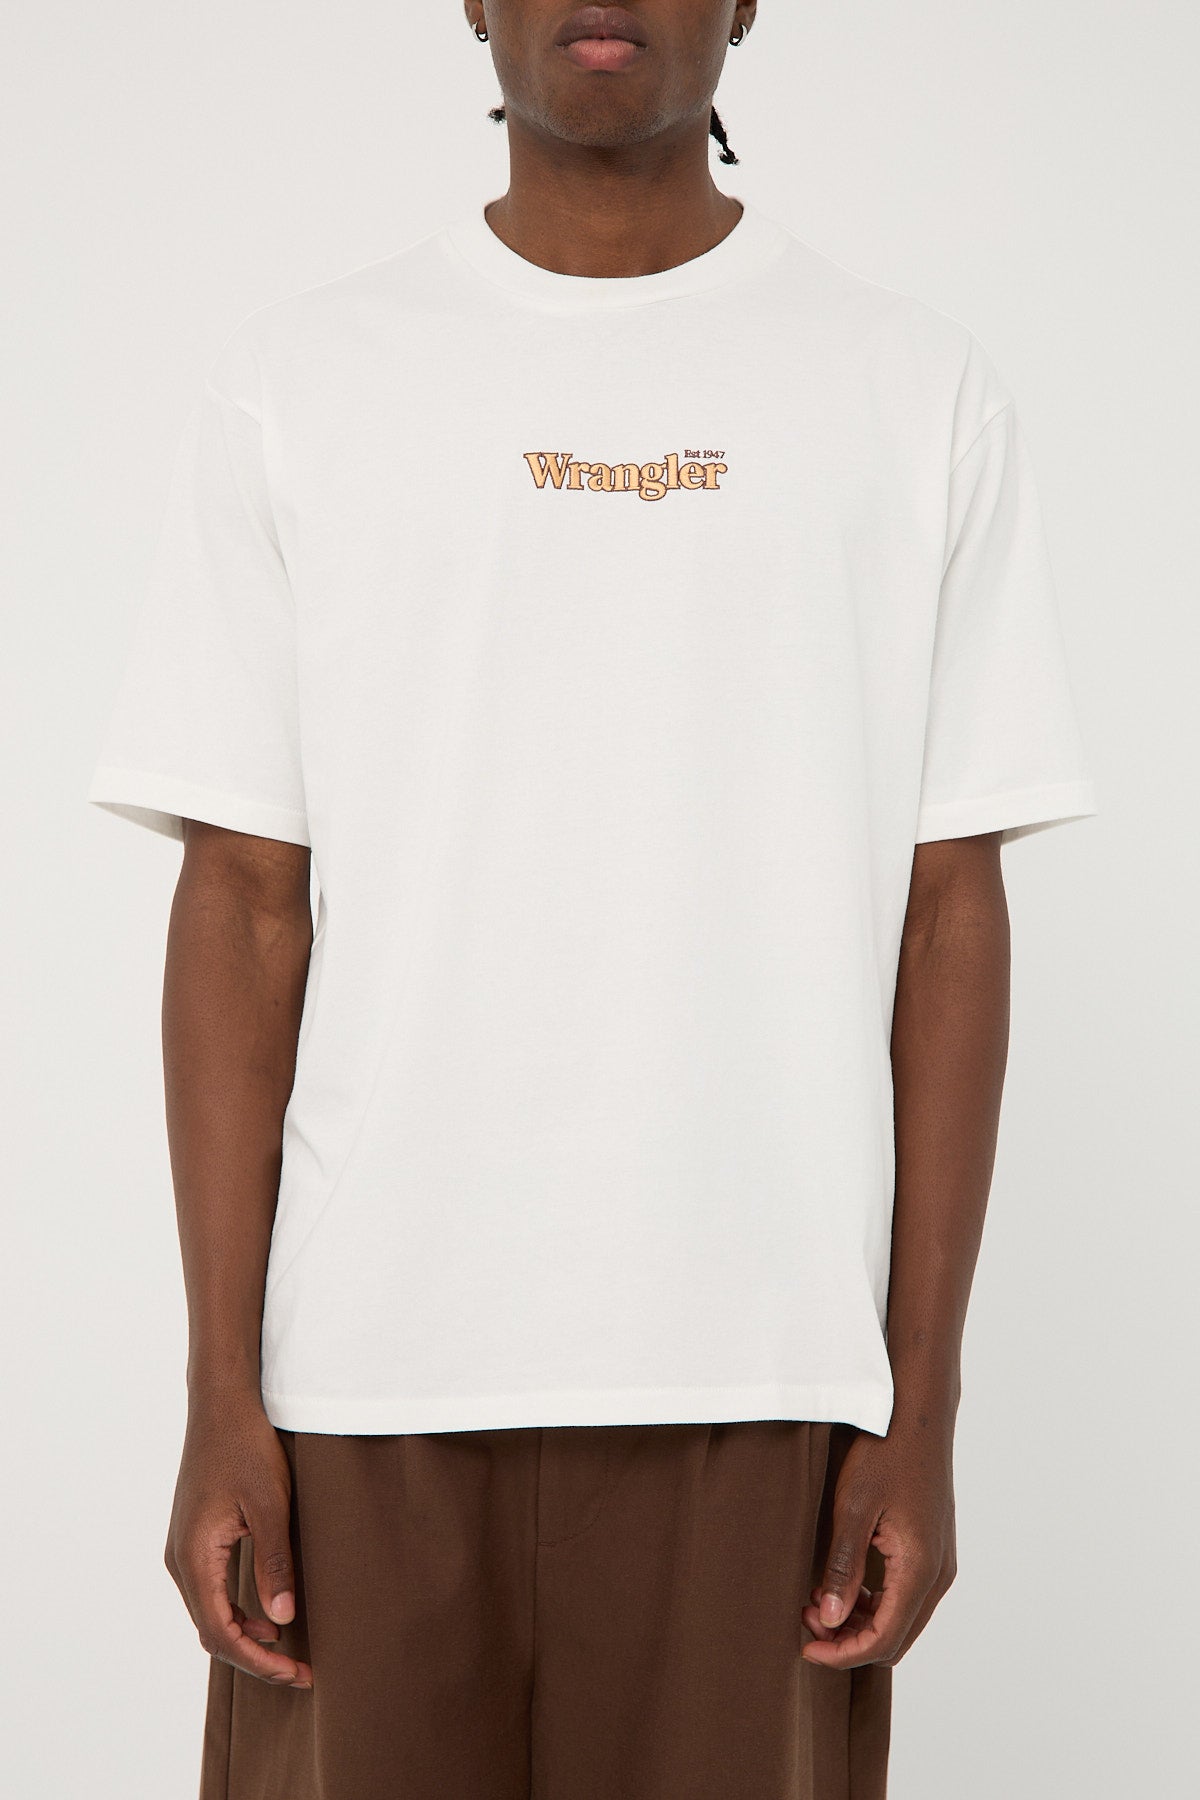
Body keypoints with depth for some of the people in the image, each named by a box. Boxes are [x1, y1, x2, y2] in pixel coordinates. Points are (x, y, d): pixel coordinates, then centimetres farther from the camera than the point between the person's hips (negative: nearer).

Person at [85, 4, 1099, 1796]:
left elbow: (949, 911, 2)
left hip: (756, 1373, 0)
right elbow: (244, 902, 2)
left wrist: (923, 1406, -1)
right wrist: (222, 1393, -2)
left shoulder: (923, 395, 3)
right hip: (368, 1366, 1)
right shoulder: (299, 382, 4)